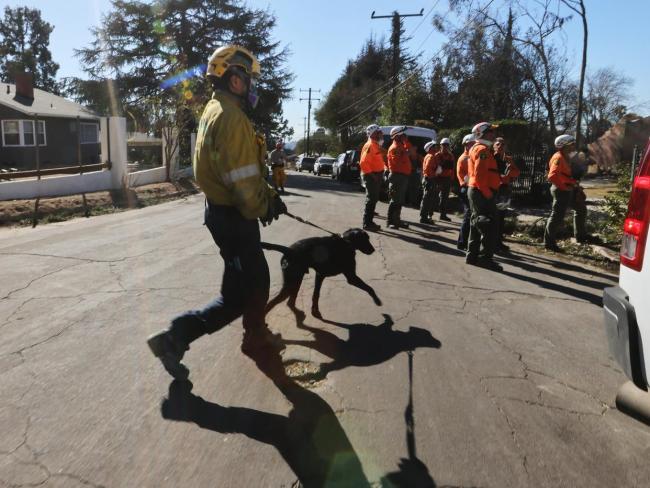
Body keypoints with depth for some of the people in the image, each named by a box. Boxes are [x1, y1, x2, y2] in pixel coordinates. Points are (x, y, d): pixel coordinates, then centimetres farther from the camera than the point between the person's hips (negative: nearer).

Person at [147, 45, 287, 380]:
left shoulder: (216, 111, 13)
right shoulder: (231, 117, -20)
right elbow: (244, 182, -26)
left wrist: (269, 196, 8)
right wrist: (262, 209, -8)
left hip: (225, 211, 10)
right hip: (233, 217, -10)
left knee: (257, 277, 22)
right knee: (236, 296, 2)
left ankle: (256, 336, 38)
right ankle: (174, 338, 9)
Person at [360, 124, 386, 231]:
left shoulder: (376, 145, 16)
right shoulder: (370, 145, -16)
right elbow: (363, 162, -25)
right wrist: (371, 174, -23)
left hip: (376, 175, 10)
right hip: (371, 176, -10)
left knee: (373, 199, 15)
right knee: (371, 199, -7)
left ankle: (369, 221, 23)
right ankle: (367, 223, -3)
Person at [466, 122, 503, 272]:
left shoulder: (477, 149, 20)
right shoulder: (483, 149, -12)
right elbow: (479, 175, -22)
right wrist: (487, 193, -20)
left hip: (475, 191, 11)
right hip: (482, 192, -11)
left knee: (477, 224, 14)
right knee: (489, 225, -9)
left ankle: (472, 255, 19)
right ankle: (486, 258, -7)